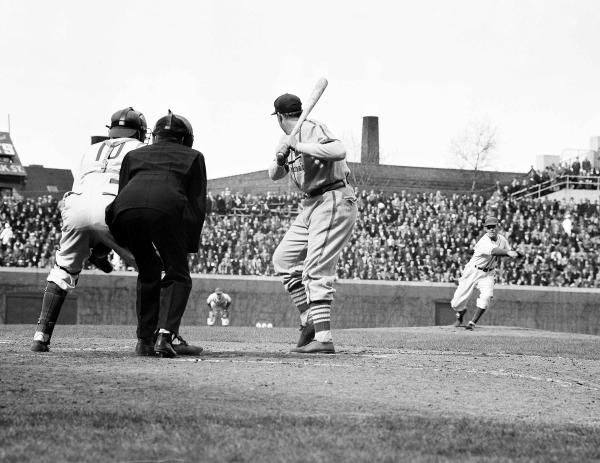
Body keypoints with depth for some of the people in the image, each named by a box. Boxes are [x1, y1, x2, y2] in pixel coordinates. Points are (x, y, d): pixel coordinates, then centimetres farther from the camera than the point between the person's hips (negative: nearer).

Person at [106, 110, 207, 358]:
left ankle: (145, 340, 17)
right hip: (165, 208, -3)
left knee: (149, 270, 22)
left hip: (125, 208, 3)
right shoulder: (193, 157, 31)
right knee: (177, 275, 9)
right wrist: (189, 247, 20)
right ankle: (165, 335, -11)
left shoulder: (134, 155, 36)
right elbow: (197, 205, 21)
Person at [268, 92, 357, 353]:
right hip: (312, 205, 10)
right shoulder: (288, 140, 15)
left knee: (316, 269, -17)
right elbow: (274, 175, 14)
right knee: (283, 259, 13)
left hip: (334, 203, -10)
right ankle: (309, 320, 14)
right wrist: (280, 159, -8)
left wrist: (299, 147, -27)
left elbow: (339, 151, -32)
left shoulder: (312, 130, -14)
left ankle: (323, 339, -22)